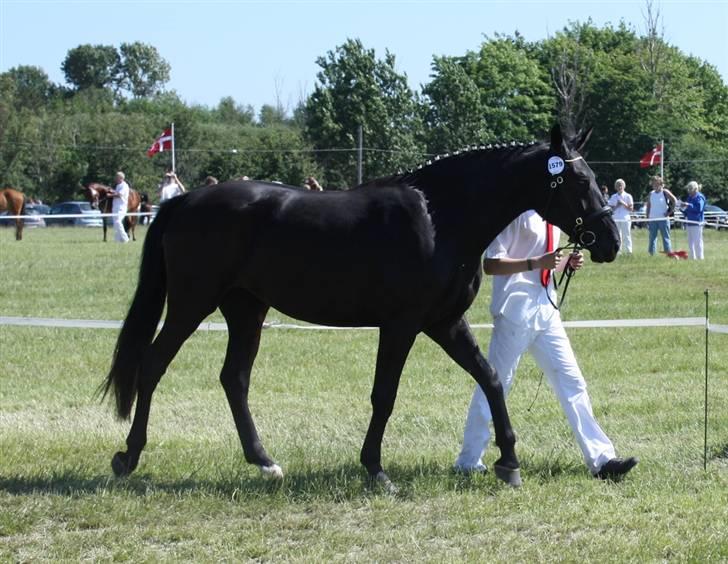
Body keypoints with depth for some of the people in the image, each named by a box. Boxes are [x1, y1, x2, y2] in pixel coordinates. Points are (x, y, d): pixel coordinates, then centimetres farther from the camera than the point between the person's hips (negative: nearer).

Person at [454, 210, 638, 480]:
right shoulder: (519, 214, -12)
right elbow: (490, 264, -16)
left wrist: (568, 263, 3)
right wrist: (536, 263, -26)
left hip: (546, 309, 8)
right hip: (516, 311, -8)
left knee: (572, 382, 3)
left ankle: (601, 459, 2)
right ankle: (468, 461, 12)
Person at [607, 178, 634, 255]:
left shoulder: (627, 196, 4)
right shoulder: (613, 197, 12)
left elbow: (631, 208, 0)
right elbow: (610, 209, 9)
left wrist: (624, 204, -13)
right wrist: (616, 206, -9)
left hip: (625, 219, -3)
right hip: (616, 219, 3)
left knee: (626, 236, -5)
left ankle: (628, 251, -4)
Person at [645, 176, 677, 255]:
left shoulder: (665, 192, -3)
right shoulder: (651, 194, 10)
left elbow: (674, 201, -9)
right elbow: (648, 207, 13)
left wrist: (669, 211, -9)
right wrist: (647, 219, 7)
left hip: (663, 219, -4)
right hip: (652, 220, 4)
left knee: (666, 238, -2)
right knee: (652, 238, 5)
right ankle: (651, 254, 8)